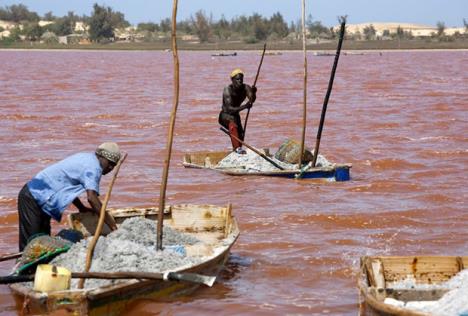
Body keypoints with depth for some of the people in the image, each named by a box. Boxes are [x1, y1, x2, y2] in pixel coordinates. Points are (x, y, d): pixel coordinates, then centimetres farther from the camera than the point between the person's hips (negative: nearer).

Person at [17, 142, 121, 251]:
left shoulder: (86, 158, 13)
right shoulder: (93, 167, -16)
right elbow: (92, 197, -28)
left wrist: (82, 208, 20)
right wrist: (111, 223, -27)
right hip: (34, 198, -10)